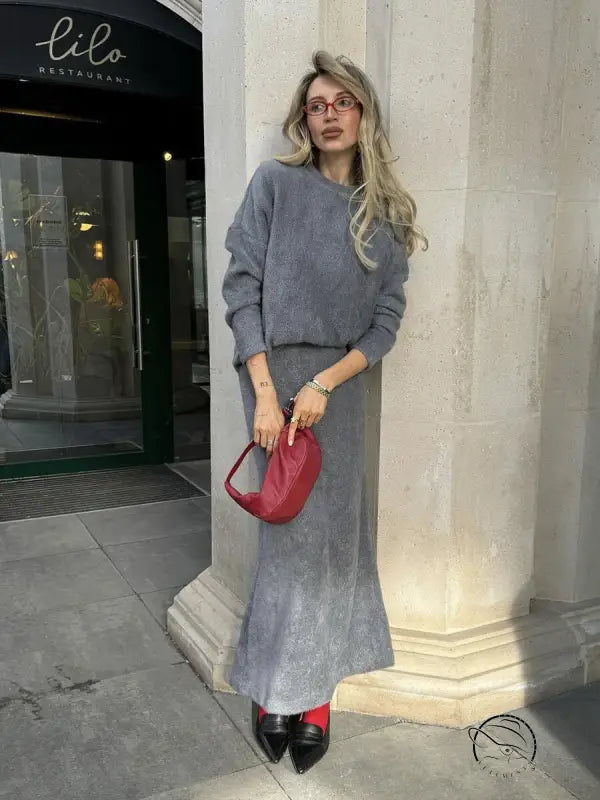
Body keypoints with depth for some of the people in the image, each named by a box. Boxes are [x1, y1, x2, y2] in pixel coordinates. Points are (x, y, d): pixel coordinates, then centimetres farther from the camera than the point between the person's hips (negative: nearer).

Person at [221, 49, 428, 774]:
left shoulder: (387, 213, 8)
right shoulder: (275, 183, 0)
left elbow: (387, 319, 3)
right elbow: (241, 286, -6)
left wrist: (324, 384, -12)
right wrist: (265, 393, -14)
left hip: (342, 381, 4)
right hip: (276, 370, -3)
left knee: (337, 528, 5)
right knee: (299, 529, -3)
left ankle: (311, 689, 21)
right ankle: (281, 693, 16)